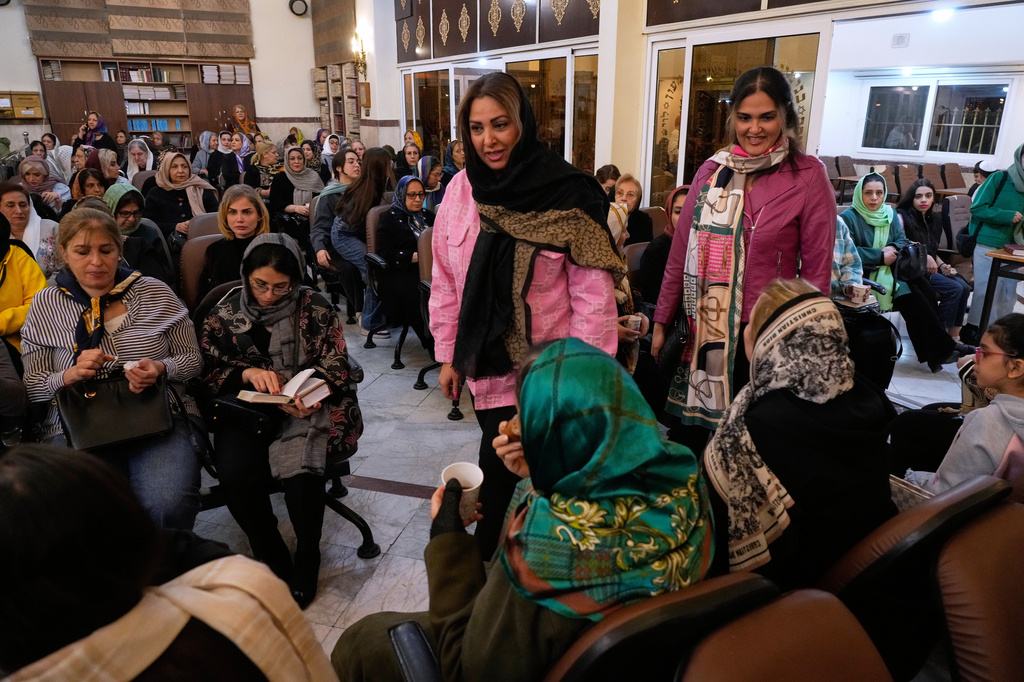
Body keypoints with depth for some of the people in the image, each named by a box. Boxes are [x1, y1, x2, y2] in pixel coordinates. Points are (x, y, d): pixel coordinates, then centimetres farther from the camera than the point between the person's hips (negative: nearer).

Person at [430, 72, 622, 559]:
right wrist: (448, 355, 10)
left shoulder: (568, 197, -12)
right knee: (498, 469, 13)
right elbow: (446, 281, 8)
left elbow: (593, 295, -10)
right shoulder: (462, 190, 1)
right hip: (487, 364, 4)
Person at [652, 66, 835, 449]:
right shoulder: (711, 170, 4)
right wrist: (661, 322, 8)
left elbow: (816, 272, -5)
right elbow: (681, 254, 7)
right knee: (686, 437, 12)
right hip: (702, 329, 3)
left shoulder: (808, 177, -6)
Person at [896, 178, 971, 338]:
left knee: (964, 287, -15)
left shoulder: (934, 218, 16)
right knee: (954, 289, -21)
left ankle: (954, 336, -10)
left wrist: (942, 265, 6)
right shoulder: (902, 216, -5)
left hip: (930, 268, 7)